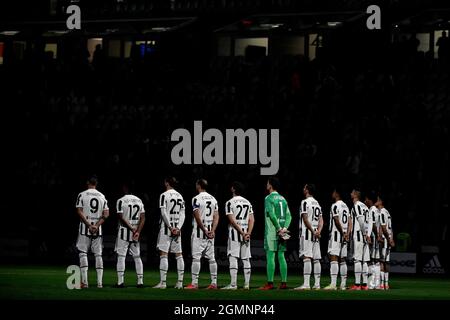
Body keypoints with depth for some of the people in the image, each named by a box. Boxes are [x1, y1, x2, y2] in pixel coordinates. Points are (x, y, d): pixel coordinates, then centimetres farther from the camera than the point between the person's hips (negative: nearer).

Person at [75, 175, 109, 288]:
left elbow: (80, 212, -10)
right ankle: (99, 282, 2)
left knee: (83, 253, 0)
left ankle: (84, 281, -9)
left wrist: (89, 225, -11)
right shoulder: (102, 197, 8)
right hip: (98, 229, 3)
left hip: (85, 227, -3)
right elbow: (106, 214, 2)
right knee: (98, 254, 6)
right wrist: (96, 225, -6)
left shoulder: (82, 195, -3)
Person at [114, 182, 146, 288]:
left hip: (124, 231, -5)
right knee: (137, 257, 10)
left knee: (121, 256, -1)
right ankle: (140, 281, 6)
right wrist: (137, 231, -6)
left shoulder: (121, 201, -8)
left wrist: (132, 228, -11)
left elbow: (121, 218, -14)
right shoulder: (139, 201, 7)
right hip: (136, 231, 5)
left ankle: (120, 281, -7)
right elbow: (143, 218, 2)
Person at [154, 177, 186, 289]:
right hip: (177, 227, 6)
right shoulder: (180, 196, 11)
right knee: (178, 255, 6)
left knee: (163, 254, -5)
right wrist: (178, 228, -2)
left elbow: (164, 213, -14)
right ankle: (180, 282, 5)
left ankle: (163, 282, -9)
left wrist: (170, 227, -12)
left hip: (166, 228, -6)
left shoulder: (164, 195, -8)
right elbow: (182, 214, 6)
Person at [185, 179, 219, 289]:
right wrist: (212, 230, -3)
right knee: (211, 258, 8)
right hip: (210, 231, 6)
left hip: (199, 230, -6)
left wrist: (204, 230, -11)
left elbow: (197, 217, -15)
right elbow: (216, 217, 5)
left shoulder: (197, 199, -10)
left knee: (196, 257, -5)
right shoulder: (213, 199, 11)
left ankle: (194, 283, -9)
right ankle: (214, 283, 7)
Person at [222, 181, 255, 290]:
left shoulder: (230, 203, -6)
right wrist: (248, 233, -5)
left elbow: (232, 221, -13)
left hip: (235, 232, -6)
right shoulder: (247, 202, 12)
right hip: (246, 232, 6)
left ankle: (233, 284, -14)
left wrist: (242, 233, -12)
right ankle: (247, 284, 6)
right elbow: (252, 219, 5)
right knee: (246, 259, 7)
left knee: (233, 258, -7)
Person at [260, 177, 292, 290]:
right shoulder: (283, 199, 15)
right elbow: (288, 216, 9)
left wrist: (279, 228, -14)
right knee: (281, 256, 8)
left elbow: (272, 215, -18)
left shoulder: (269, 198, -7)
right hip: (283, 232, 7)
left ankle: (270, 283, -11)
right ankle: (284, 282, 5)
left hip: (272, 231, -7)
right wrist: (284, 228, -2)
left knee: (270, 256, -7)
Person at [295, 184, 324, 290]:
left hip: (307, 232, -8)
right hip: (316, 234, 8)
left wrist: (313, 231, -12)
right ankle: (317, 284, 6)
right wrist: (318, 231, -3)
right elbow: (321, 220, 11)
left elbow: (305, 219, -15)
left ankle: (306, 284, -20)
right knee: (316, 259, 7)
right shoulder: (317, 204, 17)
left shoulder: (305, 202, -7)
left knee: (306, 258, -13)